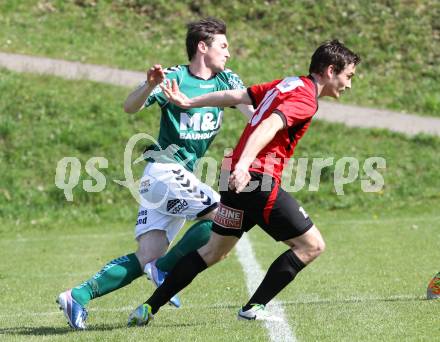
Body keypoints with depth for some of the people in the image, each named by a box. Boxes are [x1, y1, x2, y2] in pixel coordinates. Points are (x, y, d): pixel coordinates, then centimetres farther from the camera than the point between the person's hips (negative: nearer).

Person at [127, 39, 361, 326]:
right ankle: (255, 308, 1)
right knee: (312, 245, 0)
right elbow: (269, 126, -26)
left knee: (214, 251, 19)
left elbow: (235, 95, 18)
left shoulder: (286, 84, 17)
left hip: (236, 180, 9)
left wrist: (189, 102, 22)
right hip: (259, 181, -9)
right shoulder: (306, 98, -11)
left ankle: (149, 308, 18)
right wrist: (244, 164, -38)